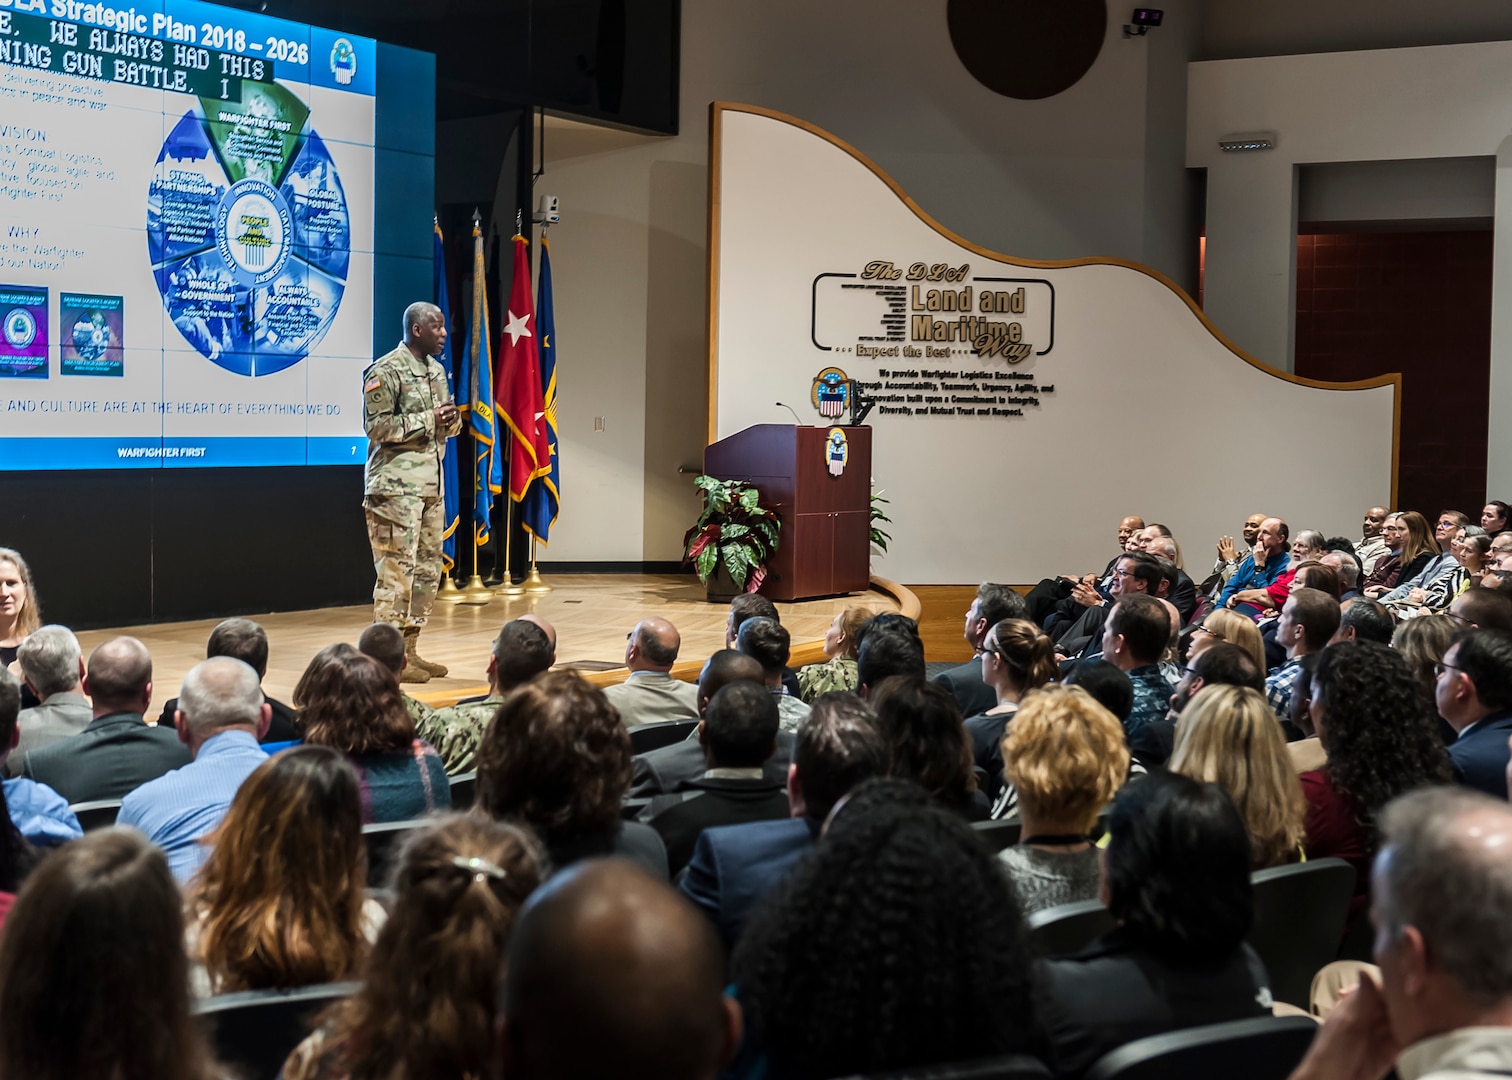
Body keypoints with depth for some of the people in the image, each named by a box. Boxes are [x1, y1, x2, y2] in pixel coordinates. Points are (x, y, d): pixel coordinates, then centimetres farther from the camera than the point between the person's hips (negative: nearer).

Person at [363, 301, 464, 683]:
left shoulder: (436, 370, 16)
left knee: (427, 569, 10)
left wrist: (452, 420, -1)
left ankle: (409, 650, 18)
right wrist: (428, 419, -17)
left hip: (431, 485, 9)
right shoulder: (385, 371, -10)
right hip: (396, 486, -9)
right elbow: (376, 426, -16)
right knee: (396, 569, -7)